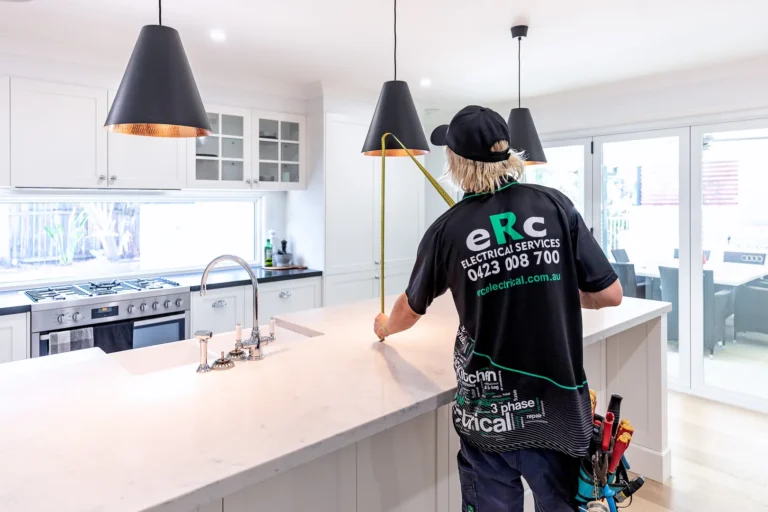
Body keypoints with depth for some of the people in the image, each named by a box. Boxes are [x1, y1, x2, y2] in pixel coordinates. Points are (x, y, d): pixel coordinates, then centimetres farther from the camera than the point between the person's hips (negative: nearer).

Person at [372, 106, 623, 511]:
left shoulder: (447, 229, -6)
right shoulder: (555, 206, -5)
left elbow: (410, 309, 9)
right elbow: (610, 295, -2)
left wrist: (385, 327, 31)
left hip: (488, 413, -1)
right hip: (557, 408, 2)